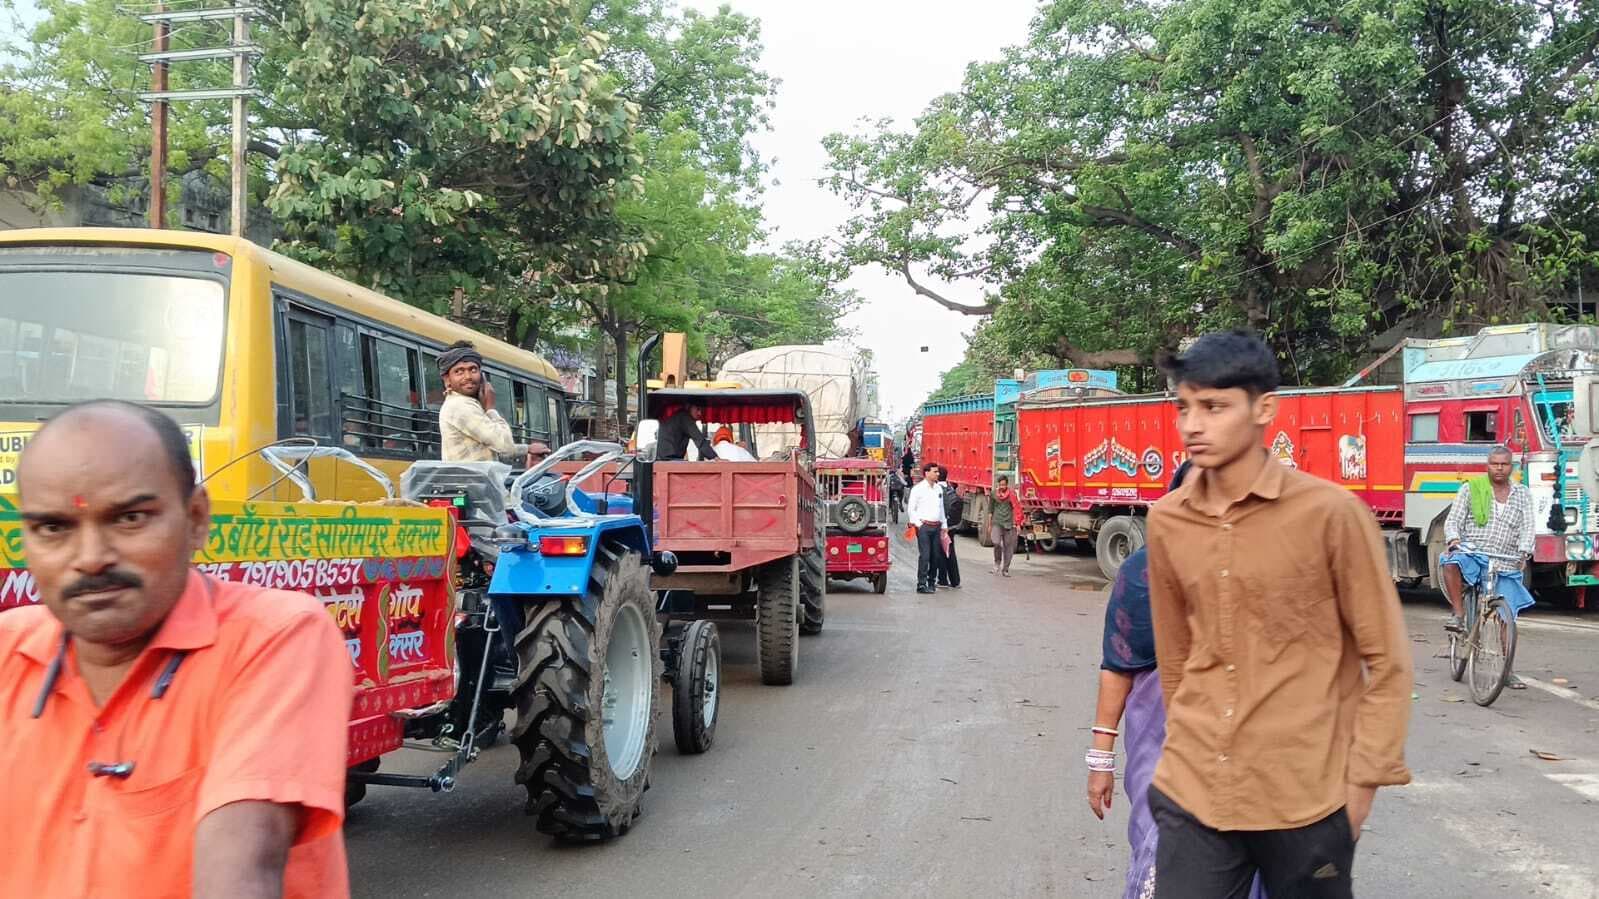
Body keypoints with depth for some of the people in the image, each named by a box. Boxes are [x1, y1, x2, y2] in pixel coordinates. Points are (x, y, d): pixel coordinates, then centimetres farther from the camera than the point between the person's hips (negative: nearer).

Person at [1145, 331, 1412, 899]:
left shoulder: (1330, 512, -10)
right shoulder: (1165, 521, 2)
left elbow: (1387, 660, -5)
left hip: (1305, 799, -3)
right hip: (1193, 792, 3)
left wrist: (1362, 780, -6)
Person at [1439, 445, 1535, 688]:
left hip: (1504, 566, 2)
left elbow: (1527, 527, 2)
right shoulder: (1470, 489, 8)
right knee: (1451, 561, -38)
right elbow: (1453, 521, 4)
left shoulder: (1523, 495, 14)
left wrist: (1524, 552, -17)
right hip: (1472, 554, -2)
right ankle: (1457, 613, -24)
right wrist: (1453, 539, -18)